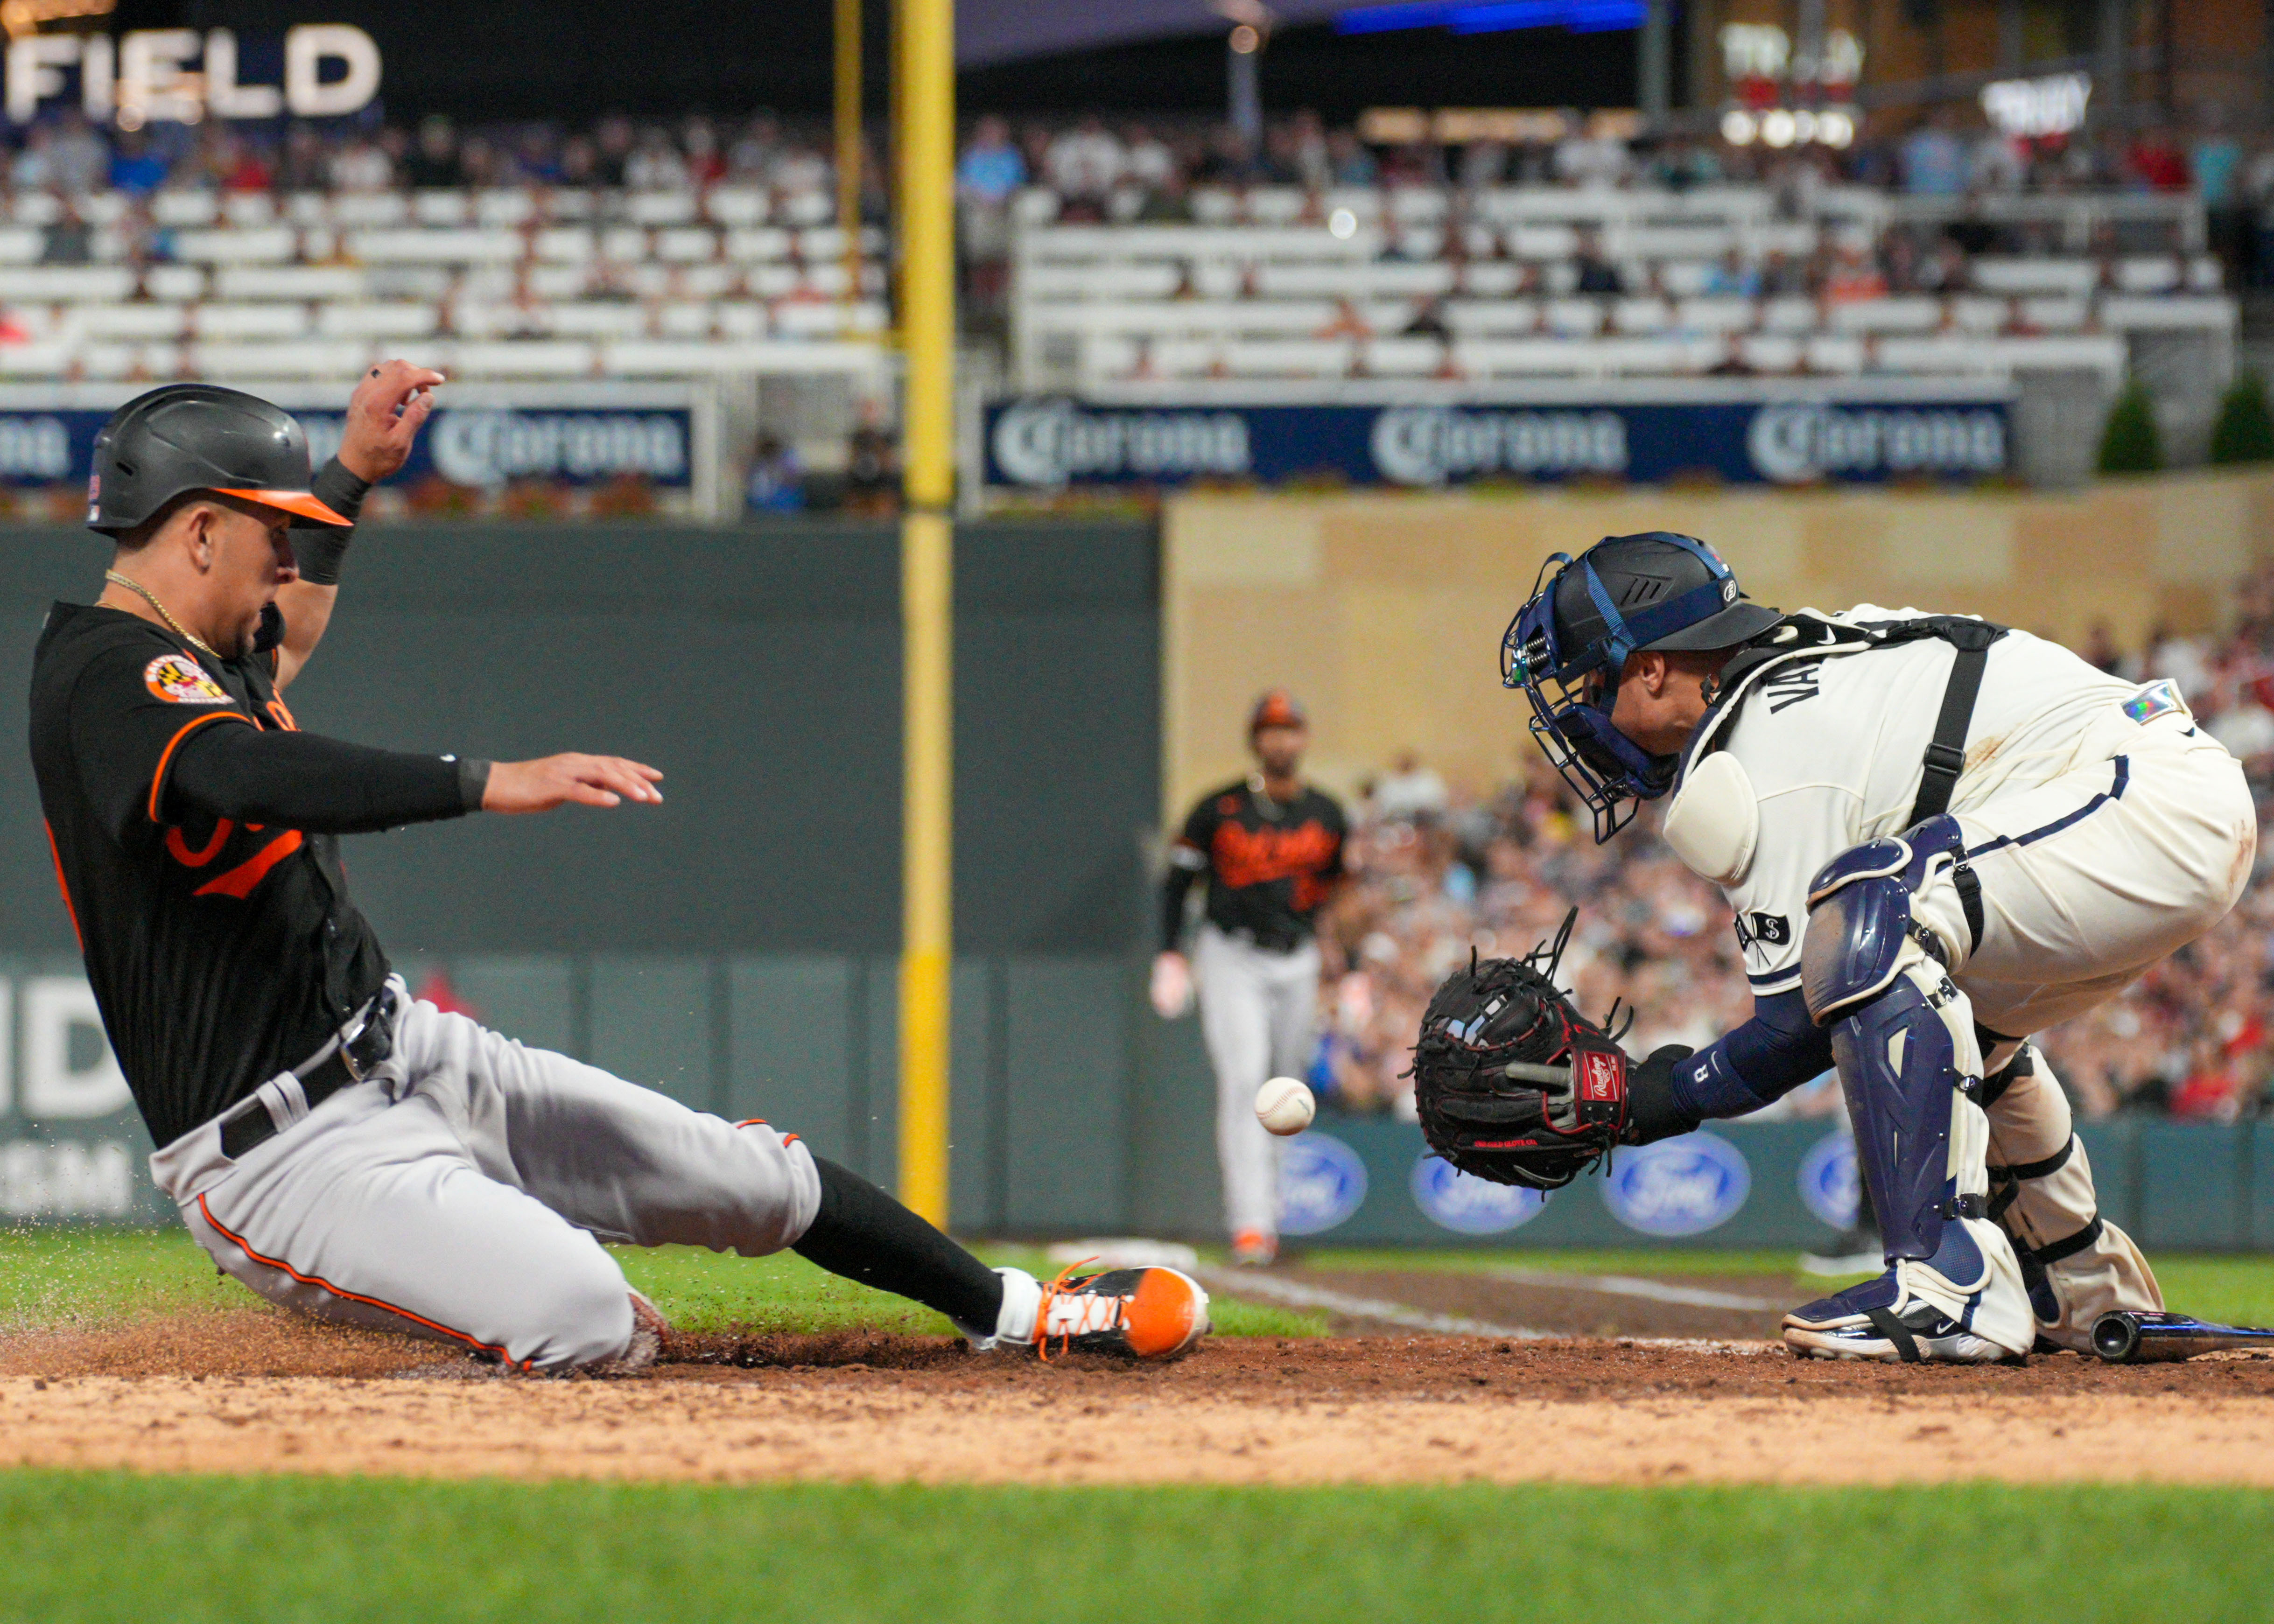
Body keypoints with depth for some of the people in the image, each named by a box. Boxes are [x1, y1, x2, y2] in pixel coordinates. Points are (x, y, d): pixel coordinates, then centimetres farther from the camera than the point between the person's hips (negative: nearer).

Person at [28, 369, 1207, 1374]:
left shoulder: (192, 651, 12)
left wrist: (352, 475, 31)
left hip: (404, 1052, 10)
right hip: (289, 1151, -10)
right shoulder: (107, 678, -21)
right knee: (586, 1321, -29)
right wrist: (488, 786, -48)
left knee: (758, 1178, 10)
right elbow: (256, 774, -43)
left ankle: (1011, 1311, 29)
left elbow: (284, 629, 39)